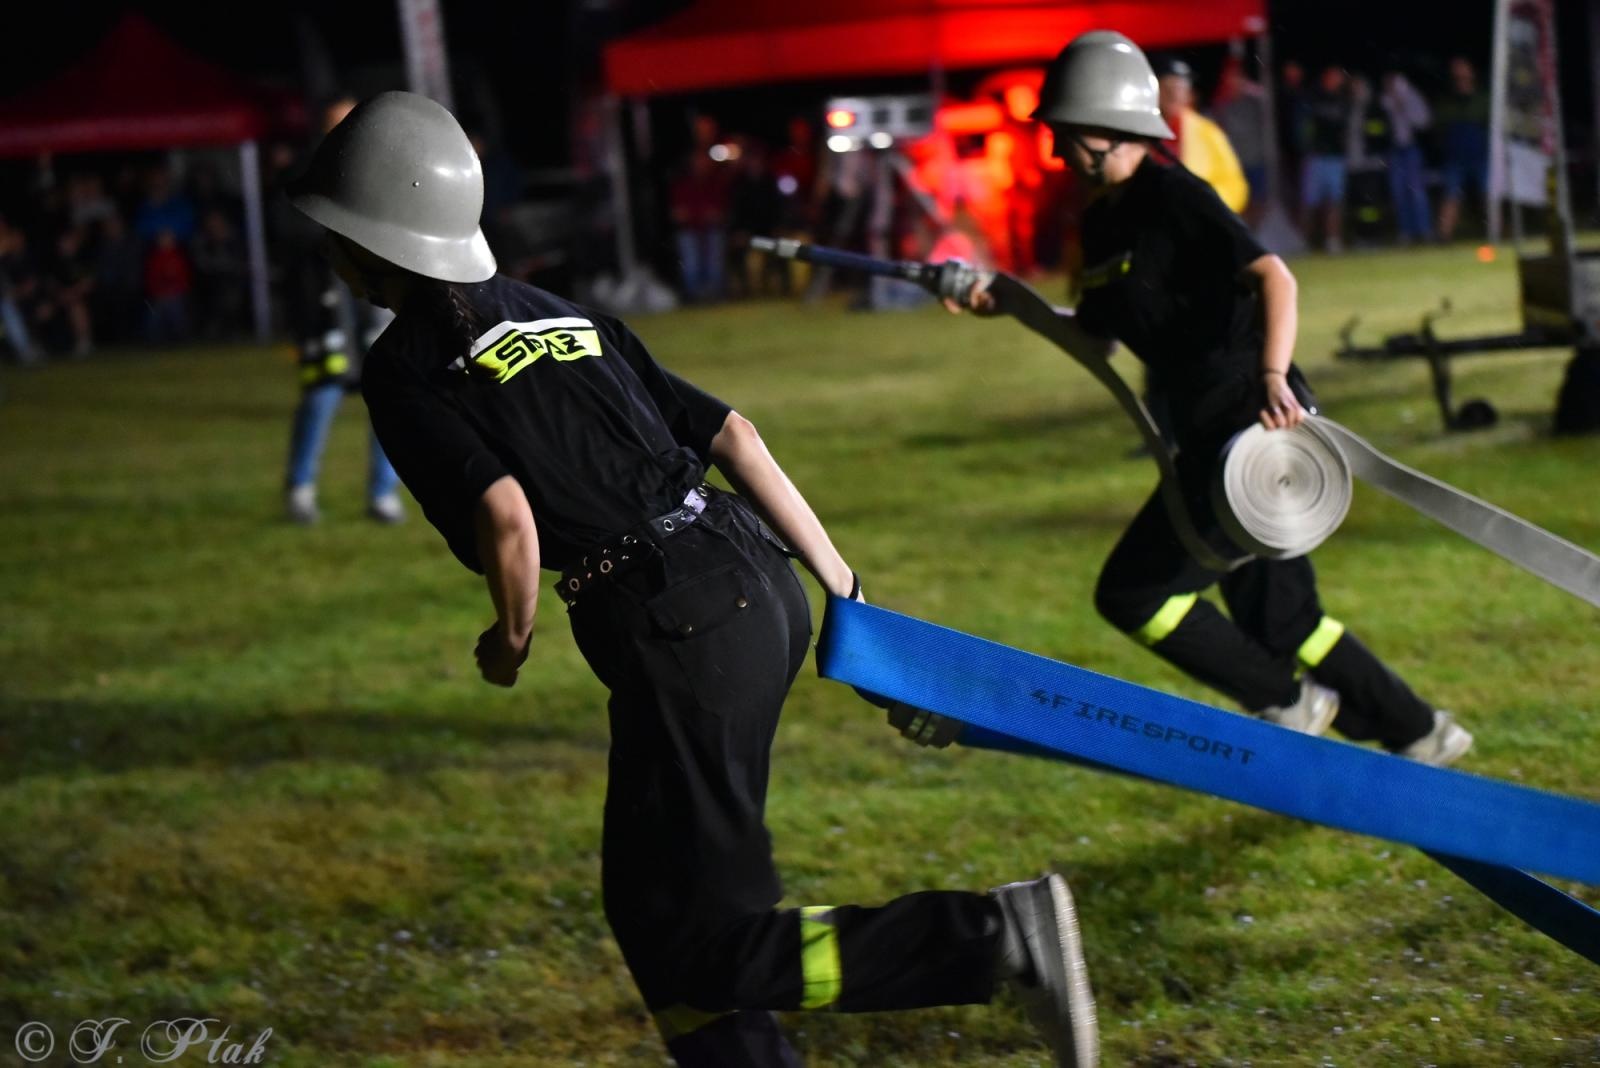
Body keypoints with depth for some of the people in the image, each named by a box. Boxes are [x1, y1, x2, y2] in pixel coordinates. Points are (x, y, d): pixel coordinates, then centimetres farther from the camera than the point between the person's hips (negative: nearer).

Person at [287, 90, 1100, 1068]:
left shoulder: (405, 373, -3)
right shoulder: (561, 316, 21)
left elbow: (508, 518, -17)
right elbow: (729, 434, 17)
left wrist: (510, 640, 3)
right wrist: (840, 586, 20)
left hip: (680, 634, -9)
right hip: (760, 586, 9)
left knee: (698, 943, -4)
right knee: (649, 903, 20)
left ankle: (998, 936, -14)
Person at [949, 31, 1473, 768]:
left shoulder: (1173, 197, -14)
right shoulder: (1104, 221, 13)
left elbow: (1273, 276, -26)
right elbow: (1096, 340, 24)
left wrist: (1272, 378, -39)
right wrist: (1012, 304, 14)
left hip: (1256, 424, -10)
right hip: (1211, 431, 10)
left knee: (1131, 592, -7)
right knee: (1274, 616, 16)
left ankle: (1291, 703, 6)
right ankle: (1418, 735, 28)